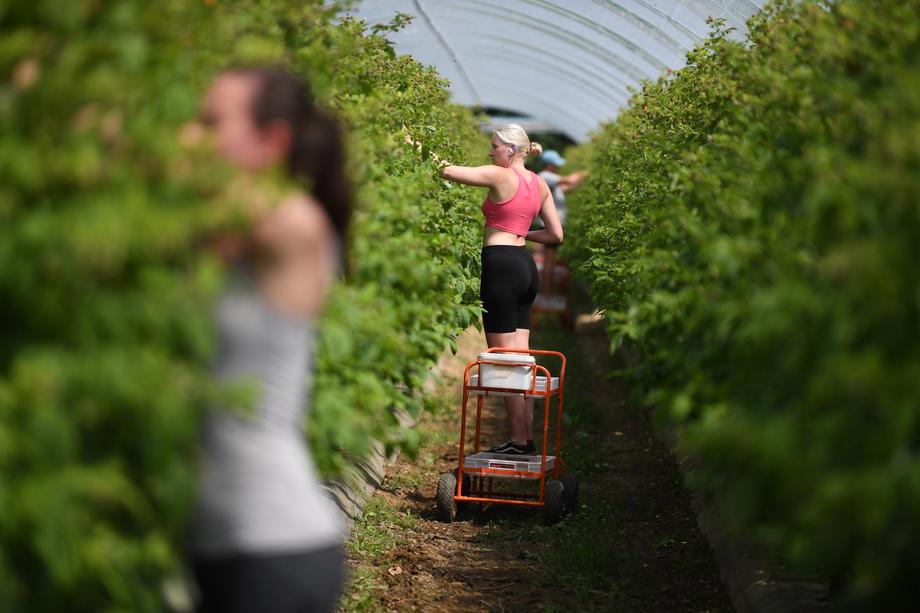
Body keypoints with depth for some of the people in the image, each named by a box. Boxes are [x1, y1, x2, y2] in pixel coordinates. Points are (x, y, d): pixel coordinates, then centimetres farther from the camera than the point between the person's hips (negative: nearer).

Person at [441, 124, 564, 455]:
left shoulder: (500, 176, -11)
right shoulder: (540, 184, 11)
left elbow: (448, 171, -13)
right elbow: (556, 235, 13)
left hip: (501, 264, -8)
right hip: (526, 266, 8)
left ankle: (517, 439, -2)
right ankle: (527, 436, 13)